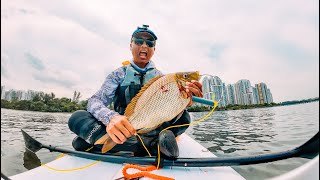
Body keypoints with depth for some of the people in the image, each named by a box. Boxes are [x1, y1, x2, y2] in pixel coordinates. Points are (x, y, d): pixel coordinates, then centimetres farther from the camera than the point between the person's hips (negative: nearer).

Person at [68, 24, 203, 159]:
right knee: (77, 117, -21)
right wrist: (110, 118, -34)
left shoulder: (160, 77, 6)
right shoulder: (119, 74, 3)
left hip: (152, 131, 1)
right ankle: (151, 145, -33)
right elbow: (95, 101, -10)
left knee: (183, 117, -22)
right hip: (122, 131, 0)